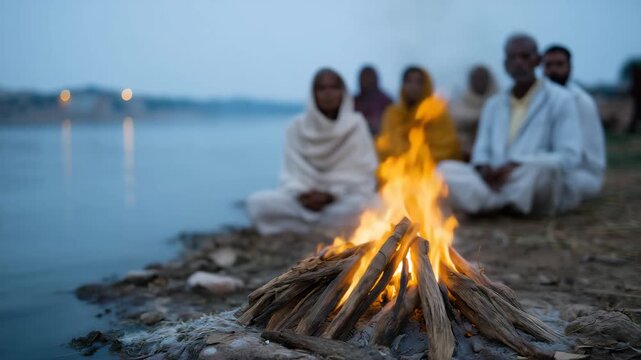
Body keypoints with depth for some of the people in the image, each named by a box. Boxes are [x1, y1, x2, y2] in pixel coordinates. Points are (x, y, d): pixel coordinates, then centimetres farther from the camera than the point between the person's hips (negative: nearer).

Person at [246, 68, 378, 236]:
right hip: (306, 197, 2)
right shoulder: (298, 127, 2)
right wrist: (302, 194, -18)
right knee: (256, 203, -20)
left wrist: (330, 195, -16)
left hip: (344, 198, -2)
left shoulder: (355, 125, -3)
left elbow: (363, 174, -4)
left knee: (357, 206, -37)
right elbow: (292, 172, 3)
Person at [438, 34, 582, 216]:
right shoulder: (493, 105, 19)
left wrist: (516, 165, -19)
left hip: (535, 188, -4)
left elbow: (569, 158, -7)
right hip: (495, 182, 4)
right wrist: (484, 168, -12)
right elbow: (481, 151, 14)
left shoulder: (560, 100, 3)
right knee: (445, 169, -17)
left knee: (544, 166, -37)